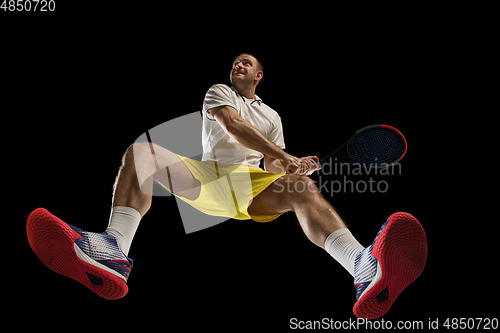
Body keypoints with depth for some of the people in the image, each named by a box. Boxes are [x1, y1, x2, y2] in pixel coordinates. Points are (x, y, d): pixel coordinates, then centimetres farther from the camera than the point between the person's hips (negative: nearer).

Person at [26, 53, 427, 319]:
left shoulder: (272, 116, 31)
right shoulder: (218, 93, 23)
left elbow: (274, 167, 21)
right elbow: (233, 124, 0)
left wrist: (289, 169, -6)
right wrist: (282, 155, -12)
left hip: (254, 185, 1)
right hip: (205, 175, 0)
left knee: (301, 186, -33)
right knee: (141, 151, -25)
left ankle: (368, 271, -65)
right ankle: (114, 253, -53)